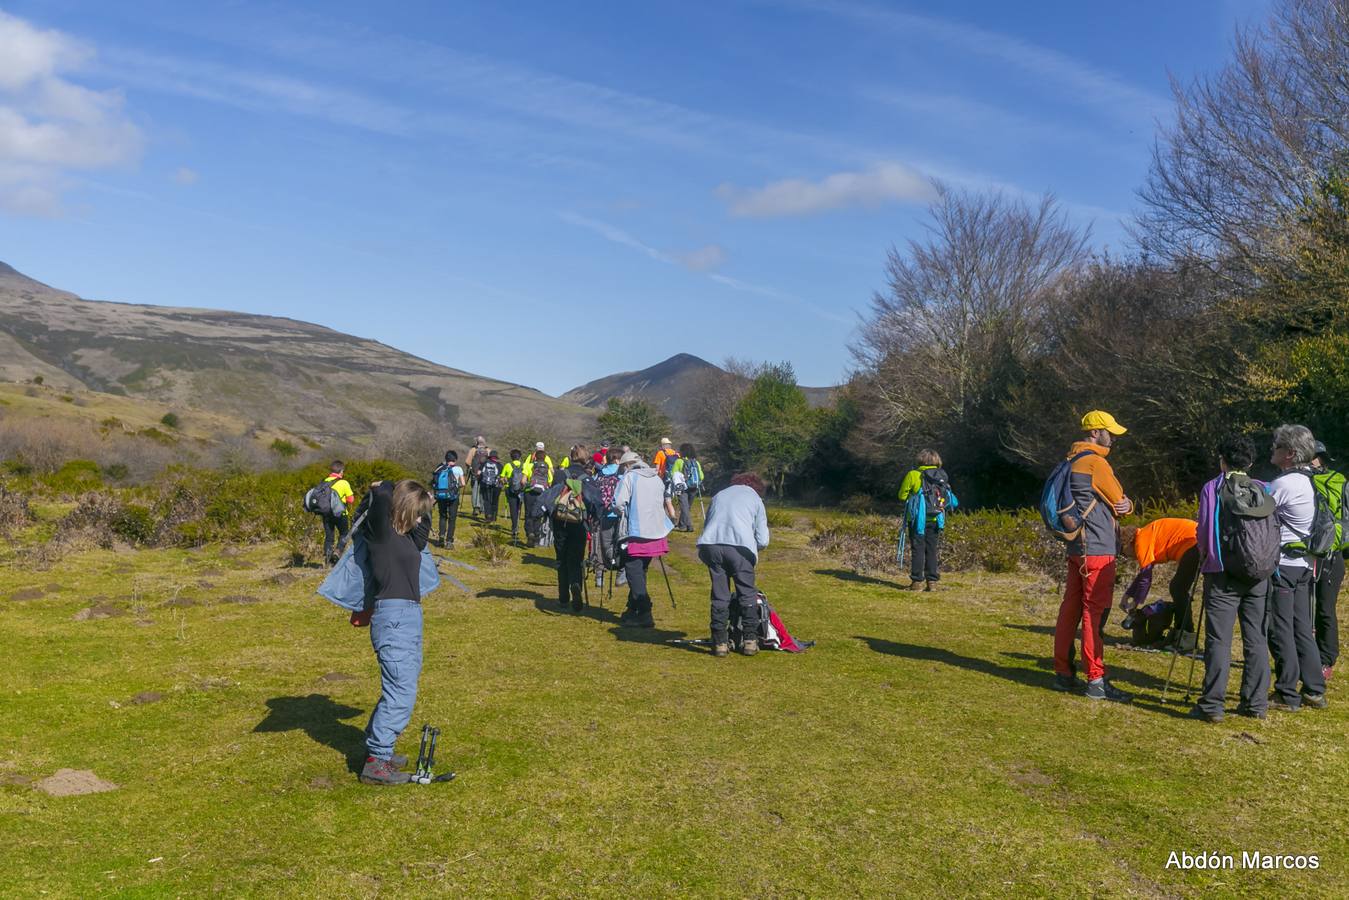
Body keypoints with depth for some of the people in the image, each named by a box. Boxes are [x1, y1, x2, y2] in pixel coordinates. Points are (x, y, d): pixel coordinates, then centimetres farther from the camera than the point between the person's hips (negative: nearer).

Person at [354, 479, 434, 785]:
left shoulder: (405, 533, 15)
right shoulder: (381, 530, -9)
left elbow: (420, 540, 36)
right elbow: (383, 494, -24)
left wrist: (425, 509, 26)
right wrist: (379, 490, -4)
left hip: (409, 617, 10)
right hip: (393, 617, -9)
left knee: (401, 688, 15)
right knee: (401, 692, -11)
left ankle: (377, 747, 27)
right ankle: (376, 763, -6)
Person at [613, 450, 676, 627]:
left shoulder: (629, 477, -4)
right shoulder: (657, 478, 16)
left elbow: (618, 503, -13)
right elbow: (665, 501, 19)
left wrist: (624, 513, 5)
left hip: (637, 533, -7)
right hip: (657, 533, 7)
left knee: (635, 574, -2)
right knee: (640, 571, 18)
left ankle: (645, 614, -8)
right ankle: (633, 609, 25)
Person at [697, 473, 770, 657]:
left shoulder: (719, 495, 28)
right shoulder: (755, 499, 19)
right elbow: (763, 540, 10)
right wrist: (754, 552, 29)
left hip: (710, 544, 3)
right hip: (740, 546, -3)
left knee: (719, 595, 10)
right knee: (747, 594, 11)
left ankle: (720, 642, 10)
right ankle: (750, 640, 12)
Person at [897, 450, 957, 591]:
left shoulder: (913, 475, -7)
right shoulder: (942, 477, 4)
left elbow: (902, 496, -2)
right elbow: (951, 501, 6)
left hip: (918, 519, -3)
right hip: (935, 520, 3)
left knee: (917, 549, 1)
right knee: (932, 550, 10)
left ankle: (916, 580, 0)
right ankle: (932, 580, 8)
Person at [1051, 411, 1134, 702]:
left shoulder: (1071, 461, 16)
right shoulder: (1095, 462, -13)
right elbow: (1120, 502, -6)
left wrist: (1123, 504, 0)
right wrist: (1126, 504, 16)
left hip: (1076, 547, 9)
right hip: (1097, 549, -9)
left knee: (1070, 608, 11)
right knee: (1094, 612, -6)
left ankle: (1063, 674, 17)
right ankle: (1096, 680, -3)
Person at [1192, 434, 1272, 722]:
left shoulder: (1212, 488, -5)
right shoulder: (1263, 490, 5)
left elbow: (1203, 533, -5)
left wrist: (1204, 555, 14)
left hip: (1222, 574, -4)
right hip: (1259, 575, 4)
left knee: (1218, 640, -2)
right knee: (1256, 639, 10)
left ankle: (1212, 704, -2)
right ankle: (1255, 703, 15)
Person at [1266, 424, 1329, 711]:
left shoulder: (1284, 484, -18)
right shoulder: (1310, 481, 10)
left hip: (1282, 565, -9)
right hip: (1304, 563, 9)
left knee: (1281, 631, -2)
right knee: (1302, 629, 14)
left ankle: (1287, 695, 2)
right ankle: (1314, 691, 19)